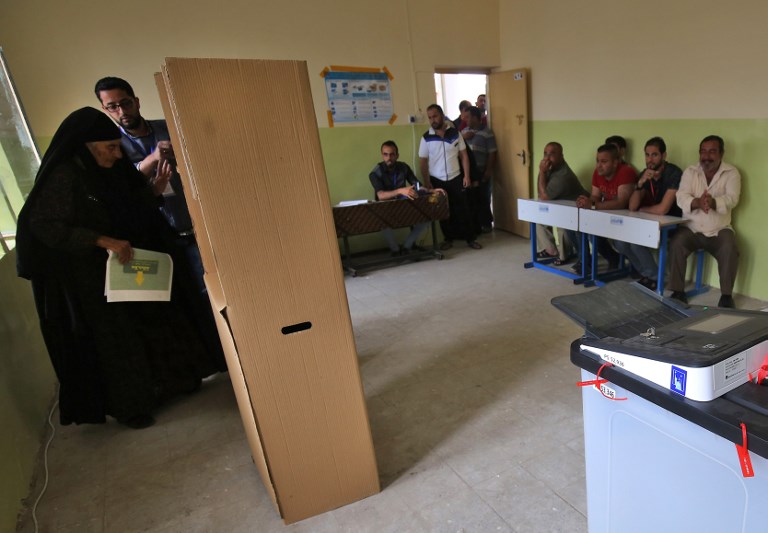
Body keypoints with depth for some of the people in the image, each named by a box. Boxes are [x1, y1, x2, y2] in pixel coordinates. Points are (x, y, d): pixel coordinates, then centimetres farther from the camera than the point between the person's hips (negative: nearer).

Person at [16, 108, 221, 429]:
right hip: (90, 278, -7)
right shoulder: (63, 177, -19)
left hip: (128, 265, 8)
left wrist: (154, 190, -7)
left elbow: (127, 207, 10)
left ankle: (168, 383, 37)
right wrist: (103, 241, -30)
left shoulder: (108, 170, 2)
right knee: (114, 339, 5)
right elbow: (43, 225, -22)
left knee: (154, 321, 16)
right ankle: (129, 406, 25)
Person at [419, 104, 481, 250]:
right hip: (437, 181, 0)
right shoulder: (426, 138, -4)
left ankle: (470, 238, 13)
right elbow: (423, 161, -1)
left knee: (463, 209, 2)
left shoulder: (455, 132, -1)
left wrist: (467, 176, -3)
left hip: (456, 178, 0)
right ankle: (448, 239, 22)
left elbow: (463, 155, 3)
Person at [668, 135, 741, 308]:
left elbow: (731, 199, -17)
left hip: (719, 230, 0)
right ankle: (678, 291, -16)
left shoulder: (731, 173, 0)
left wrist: (713, 202, -40)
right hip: (691, 228, 1)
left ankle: (726, 294, -10)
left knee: (730, 249, -28)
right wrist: (697, 202, -35)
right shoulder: (690, 172, 3)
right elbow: (681, 197, -12)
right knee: (676, 244, -28)